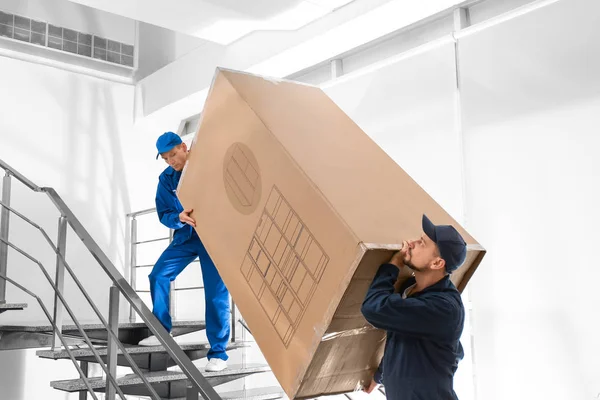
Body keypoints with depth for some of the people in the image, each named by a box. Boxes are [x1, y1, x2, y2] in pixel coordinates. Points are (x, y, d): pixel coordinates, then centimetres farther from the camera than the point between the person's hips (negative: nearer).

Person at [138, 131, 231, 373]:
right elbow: (164, 214, 1)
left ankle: (218, 353, 2)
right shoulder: (166, 179, 0)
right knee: (158, 276, -2)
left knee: (216, 293, -7)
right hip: (185, 237, 5)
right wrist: (179, 217, -21)